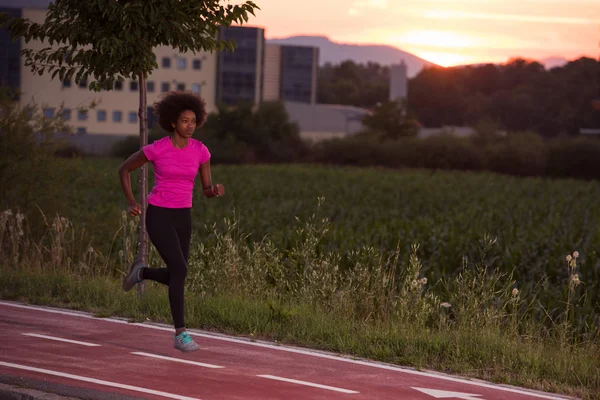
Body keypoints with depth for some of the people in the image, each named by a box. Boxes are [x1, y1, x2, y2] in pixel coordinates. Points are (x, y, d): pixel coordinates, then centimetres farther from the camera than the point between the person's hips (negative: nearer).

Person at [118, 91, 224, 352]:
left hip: (182, 217, 5)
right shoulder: (156, 149, -13)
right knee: (180, 270, -20)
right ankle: (180, 334, -11)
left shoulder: (201, 151, -2)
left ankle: (141, 272, 43)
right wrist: (131, 203, -7)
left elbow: (207, 190, 3)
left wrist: (217, 190, -21)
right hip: (158, 216, -5)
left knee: (174, 278, 10)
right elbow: (124, 169, 2)